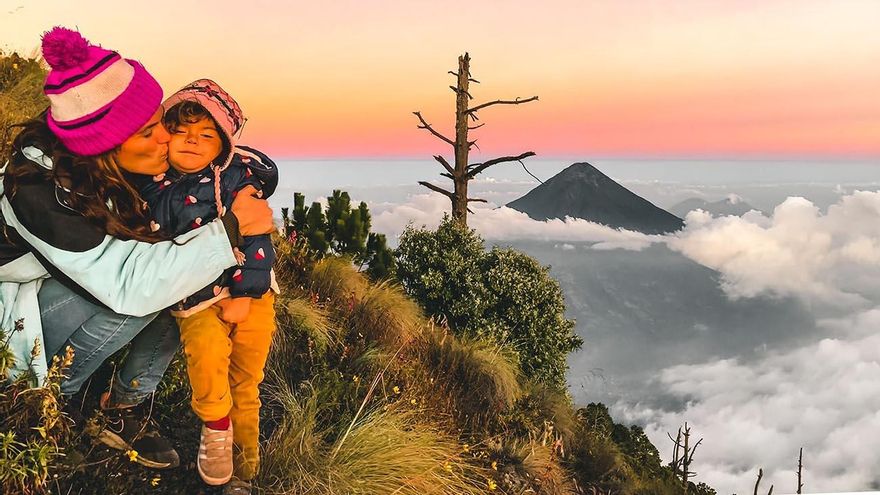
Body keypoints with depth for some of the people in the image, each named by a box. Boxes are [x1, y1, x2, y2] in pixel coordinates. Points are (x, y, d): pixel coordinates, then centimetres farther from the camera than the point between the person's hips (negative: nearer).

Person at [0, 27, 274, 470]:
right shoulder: (36, 189, -35)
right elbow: (126, 283, -44)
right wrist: (231, 229, -42)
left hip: (70, 293, 7)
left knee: (178, 277, -14)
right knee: (151, 287, -29)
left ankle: (124, 412, -2)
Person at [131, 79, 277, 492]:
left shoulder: (237, 178, -4)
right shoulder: (150, 187, 2)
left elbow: (255, 237, -7)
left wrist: (244, 293, -13)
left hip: (249, 291, 0)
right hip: (196, 298, 1)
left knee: (245, 384, 3)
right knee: (206, 351, -28)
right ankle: (215, 426, 2)